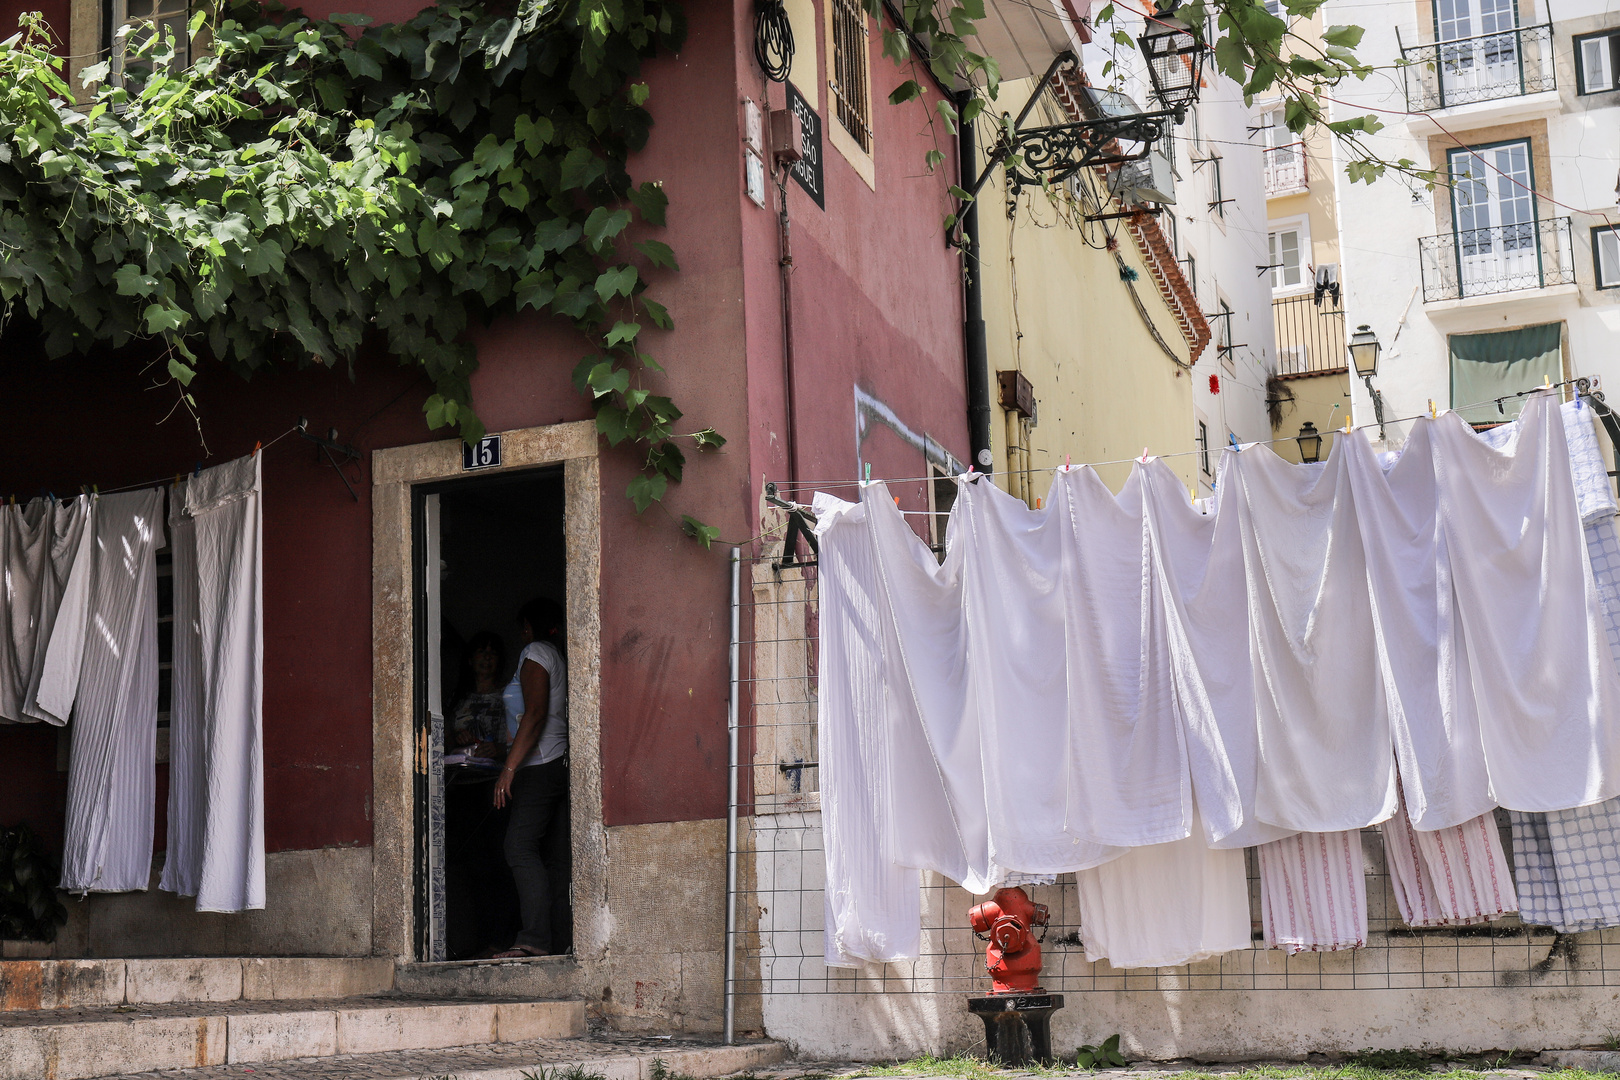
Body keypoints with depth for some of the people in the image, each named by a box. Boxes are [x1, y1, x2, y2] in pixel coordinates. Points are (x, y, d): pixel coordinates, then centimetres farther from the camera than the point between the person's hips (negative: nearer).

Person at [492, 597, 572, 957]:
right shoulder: (559, 658, 24)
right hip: (561, 764, 10)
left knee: (520, 847, -19)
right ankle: (561, 941, 0)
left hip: (541, 765, -10)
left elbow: (535, 714, -15)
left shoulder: (536, 652, -2)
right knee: (555, 857, 4)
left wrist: (509, 768, -19)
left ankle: (535, 938, -29)